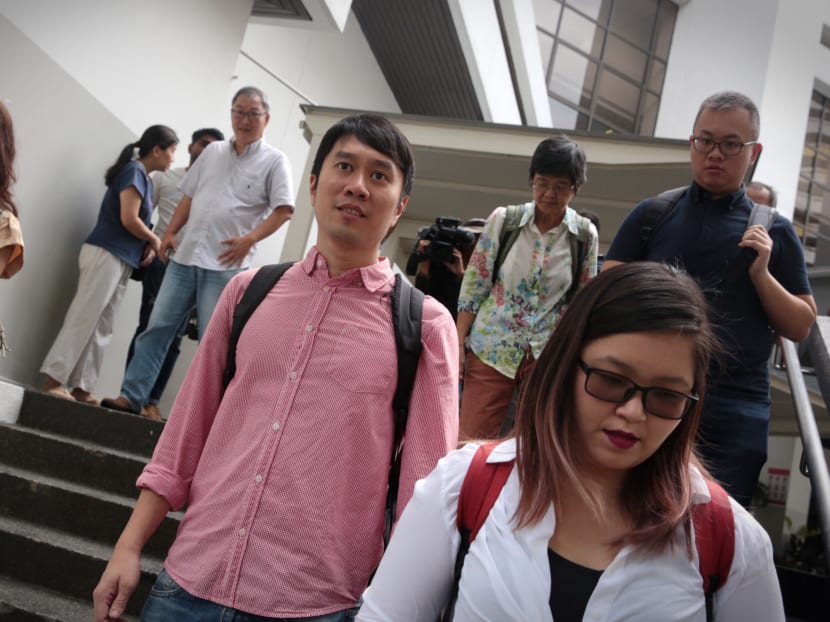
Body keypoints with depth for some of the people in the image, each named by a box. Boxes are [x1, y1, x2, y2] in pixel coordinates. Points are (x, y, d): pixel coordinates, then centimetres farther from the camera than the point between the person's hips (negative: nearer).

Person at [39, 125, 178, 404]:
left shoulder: (145, 178, 18)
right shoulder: (134, 171, -8)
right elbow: (129, 219, -17)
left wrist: (148, 245, -1)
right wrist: (154, 240, -2)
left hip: (121, 258, 9)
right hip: (107, 253, -9)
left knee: (100, 327, 6)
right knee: (83, 318, -9)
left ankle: (81, 387, 7)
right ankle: (54, 380, -5)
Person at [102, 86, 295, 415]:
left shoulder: (274, 161, 0)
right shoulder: (213, 152, 16)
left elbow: (283, 210, -9)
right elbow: (189, 197, 20)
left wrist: (249, 239, -21)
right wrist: (170, 232, 10)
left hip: (225, 265, -5)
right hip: (185, 256, 5)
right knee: (157, 327, 4)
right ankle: (131, 396, 11)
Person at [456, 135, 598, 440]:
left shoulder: (585, 235, -1)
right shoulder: (503, 220, -3)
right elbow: (474, 285, 0)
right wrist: (459, 343, -3)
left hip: (548, 357, 1)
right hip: (492, 348, 0)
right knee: (471, 441, 0)